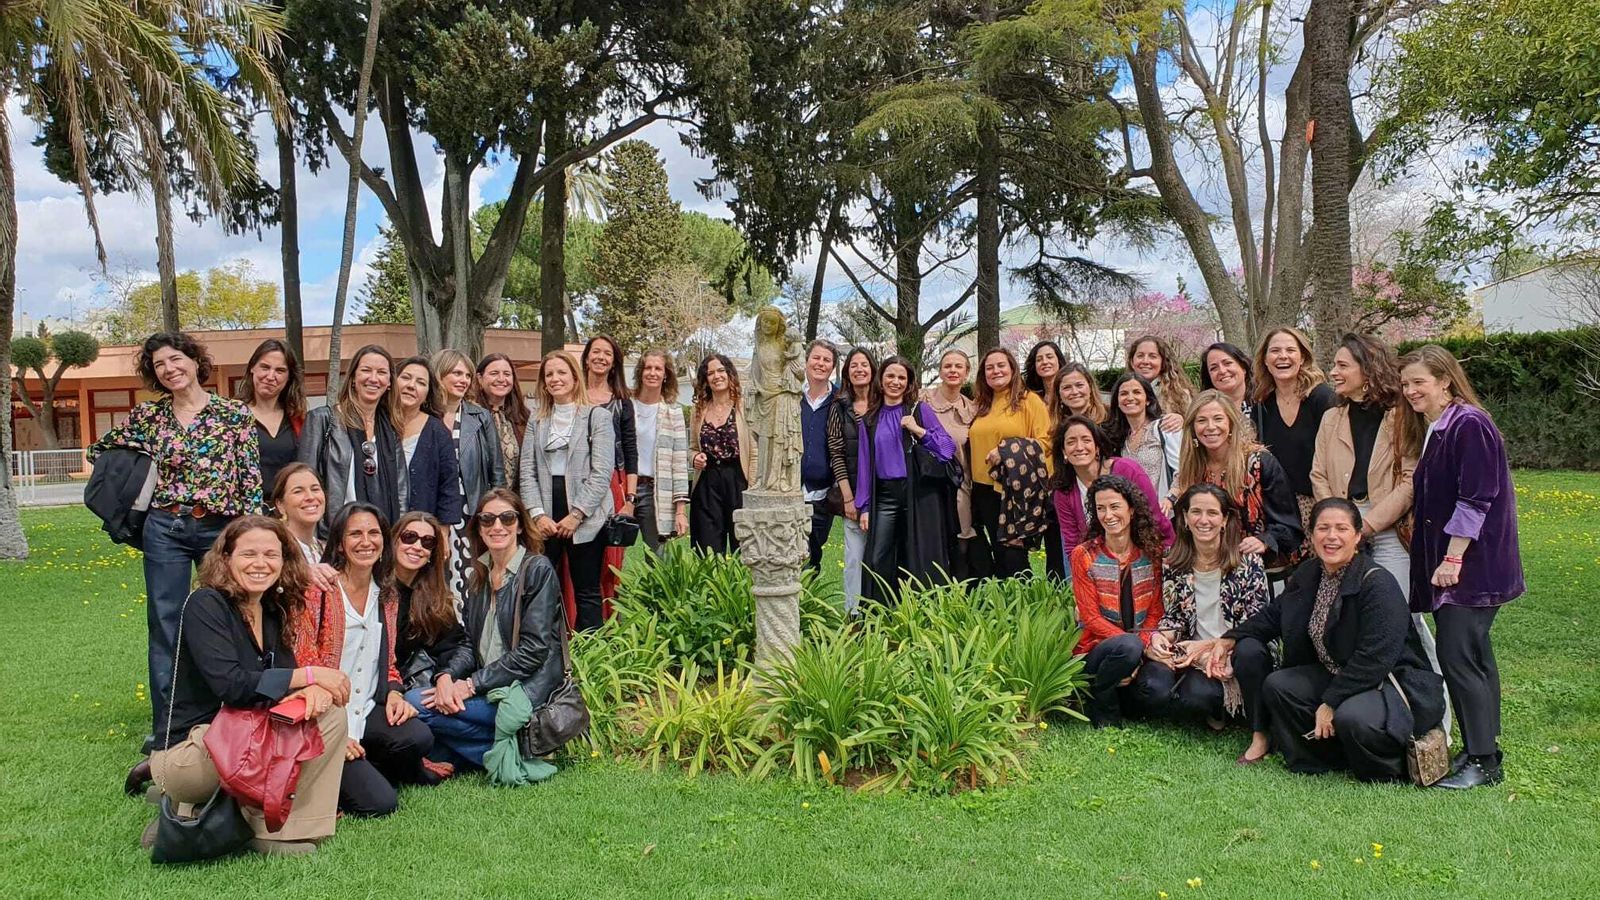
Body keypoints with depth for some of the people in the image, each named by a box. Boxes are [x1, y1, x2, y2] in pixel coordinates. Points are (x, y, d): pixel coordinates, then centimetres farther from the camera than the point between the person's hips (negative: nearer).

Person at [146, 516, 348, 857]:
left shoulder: (273, 612, 7)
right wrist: (309, 675, -23)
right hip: (185, 751, -7)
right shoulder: (205, 605, -15)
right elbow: (230, 685, -27)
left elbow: (286, 676, 2)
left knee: (329, 712, -11)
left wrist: (315, 689, -23)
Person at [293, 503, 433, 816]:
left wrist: (394, 693, -3)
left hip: (368, 712, 6)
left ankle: (364, 770, 4)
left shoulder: (386, 595, 11)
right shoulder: (318, 591, -8)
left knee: (418, 737, -27)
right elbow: (303, 666, -10)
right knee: (380, 803, -21)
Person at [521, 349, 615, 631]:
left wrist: (576, 515, -13)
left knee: (587, 593, 3)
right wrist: (538, 514, -6)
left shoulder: (598, 416, 1)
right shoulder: (536, 420, 15)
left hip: (585, 518, -3)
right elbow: (527, 472, 8)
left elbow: (602, 473, -7)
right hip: (546, 519, 3)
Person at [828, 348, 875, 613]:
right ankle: (853, 615, 5)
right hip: (853, 493, -1)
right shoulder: (839, 407, 3)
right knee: (855, 557, -2)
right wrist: (848, 497, -6)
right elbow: (836, 454, 0)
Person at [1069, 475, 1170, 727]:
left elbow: (1155, 612, 3)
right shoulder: (1083, 555, -4)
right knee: (1128, 646, -36)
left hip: (1142, 651, 3)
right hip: (1096, 650, -2)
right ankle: (1099, 703, -8)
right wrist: (1139, 645, -21)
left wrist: (1143, 644, -17)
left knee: (1159, 688, -30)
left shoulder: (1152, 553, 4)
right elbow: (1091, 618, -8)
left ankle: (1118, 695, 5)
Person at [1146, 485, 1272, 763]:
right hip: (1197, 657, 1)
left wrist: (1207, 645, -19)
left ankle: (1261, 734, -18)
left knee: (1249, 651, -38)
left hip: (1241, 651, -1)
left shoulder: (1246, 559, -6)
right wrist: (1161, 636, -12)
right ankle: (1217, 710, 8)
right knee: (1193, 698, -31)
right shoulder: (1173, 563, 4)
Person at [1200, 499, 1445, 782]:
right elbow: (1274, 614, 17)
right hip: (1336, 676, 8)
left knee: (1352, 717, -34)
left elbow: (1374, 659, -26)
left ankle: (1387, 771, -1)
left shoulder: (1379, 584, -22)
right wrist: (1229, 639, 4)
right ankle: (1320, 759, 7)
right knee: (1276, 685, -8)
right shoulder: (1308, 574, 3)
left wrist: (1330, 703, -24)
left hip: (1392, 682, -8)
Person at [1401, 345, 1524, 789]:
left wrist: (1453, 558, -20)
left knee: (1458, 656, -9)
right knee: (1473, 657, 13)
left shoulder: (1469, 424, -14)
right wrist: (1436, 559, 17)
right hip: (1446, 563, 10)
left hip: (1472, 565, -10)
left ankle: (1483, 761, -1)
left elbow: (1476, 498, -19)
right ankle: (1483, 752, 21)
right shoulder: (1435, 430, 16)